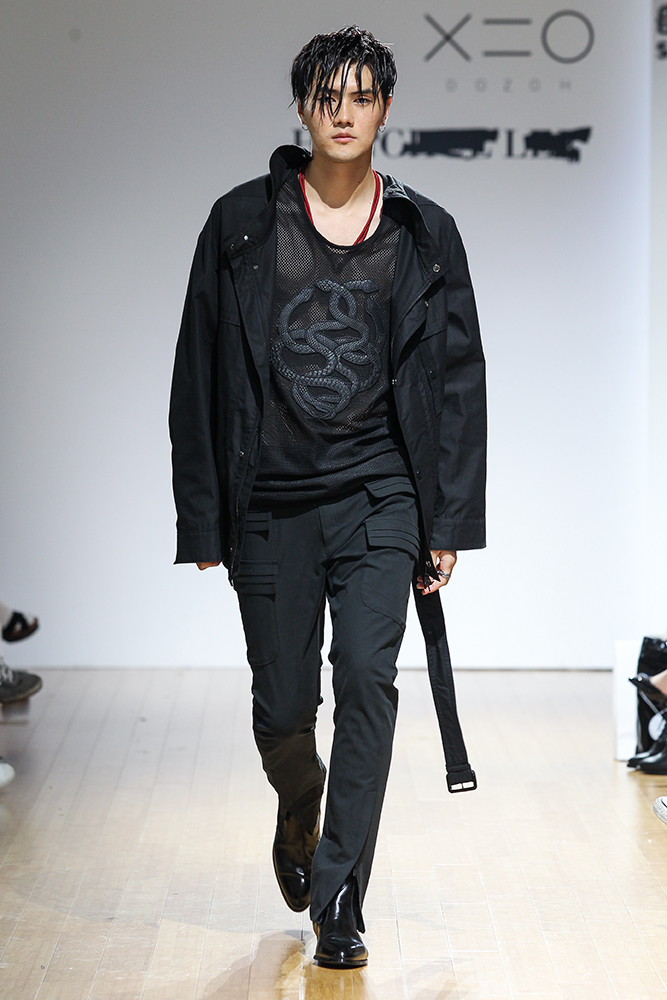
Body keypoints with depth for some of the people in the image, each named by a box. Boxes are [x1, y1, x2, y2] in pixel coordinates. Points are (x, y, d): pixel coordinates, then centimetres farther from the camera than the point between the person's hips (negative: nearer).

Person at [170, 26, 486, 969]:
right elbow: (200, 372, 3)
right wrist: (201, 518, 1)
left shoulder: (424, 233, 5)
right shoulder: (243, 221, 2)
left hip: (378, 491, 0)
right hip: (271, 499, 0)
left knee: (367, 675, -15)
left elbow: (457, 381, 7)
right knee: (283, 710, 4)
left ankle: (339, 905, -6)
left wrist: (449, 520, 2)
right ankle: (298, 815, 39)